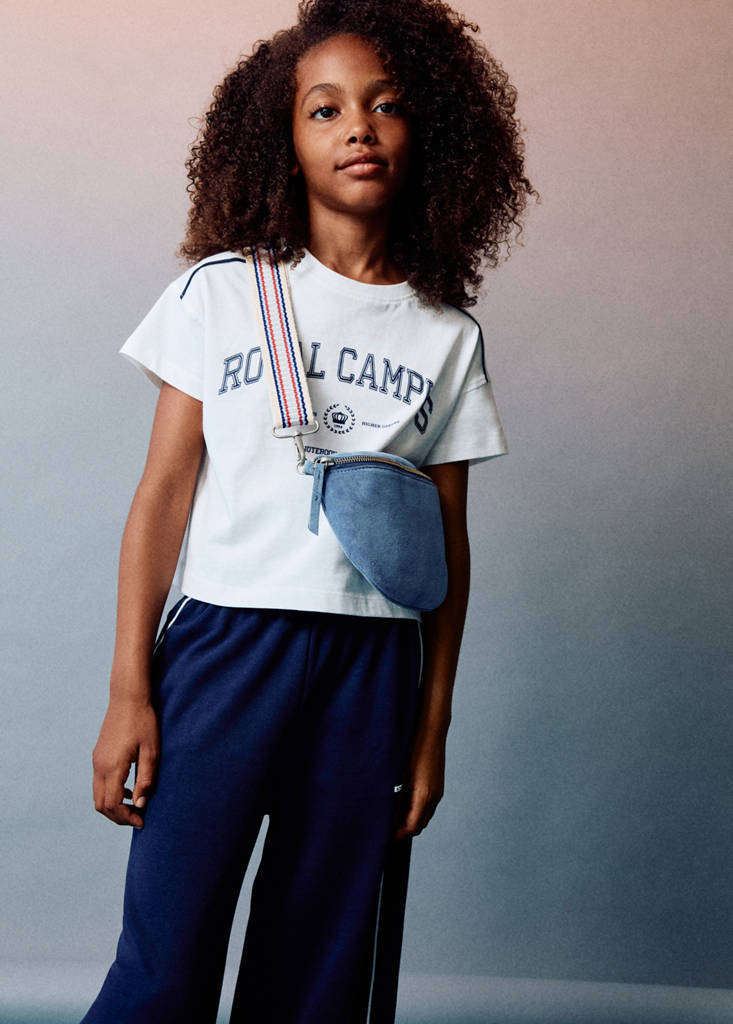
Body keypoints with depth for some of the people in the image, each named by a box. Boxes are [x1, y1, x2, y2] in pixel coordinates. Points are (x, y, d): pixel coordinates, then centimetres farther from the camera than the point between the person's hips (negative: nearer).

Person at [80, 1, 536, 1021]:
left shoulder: (447, 335, 8)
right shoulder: (220, 292, 4)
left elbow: (448, 543, 9)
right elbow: (163, 493, 1)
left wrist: (433, 726, 6)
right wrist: (128, 693, -4)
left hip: (373, 665, 2)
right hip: (225, 640, -2)